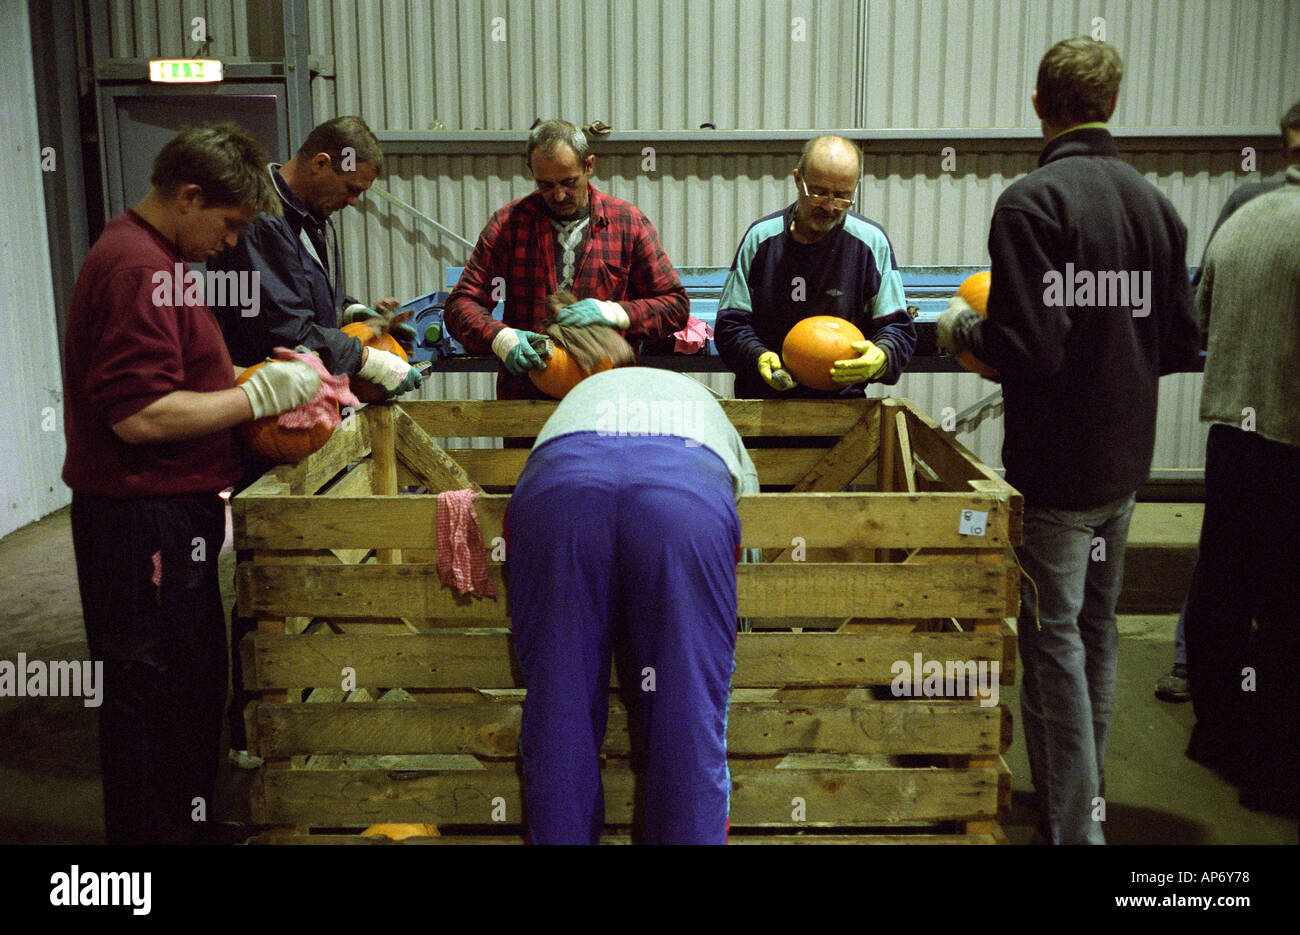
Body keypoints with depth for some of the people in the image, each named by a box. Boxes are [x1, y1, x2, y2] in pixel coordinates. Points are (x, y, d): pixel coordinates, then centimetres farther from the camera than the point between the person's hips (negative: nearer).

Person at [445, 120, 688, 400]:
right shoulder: (508, 222, 8)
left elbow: (676, 304, 8)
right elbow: (462, 304, 5)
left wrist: (613, 312, -10)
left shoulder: (628, 222, 8)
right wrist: (502, 338, -17)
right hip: (524, 396, 0)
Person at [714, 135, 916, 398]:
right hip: (762, 400, 1)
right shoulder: (760, 236, 5)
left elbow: (899, 329, 5)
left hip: (842, 400, -1)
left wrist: (880, 358, -18)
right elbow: (729, 325, 7)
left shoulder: (871, 241, 4)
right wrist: (759, 357, -14)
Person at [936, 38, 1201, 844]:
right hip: (1125, 461, 8)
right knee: (1098, 633, 19)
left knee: (1054, 644, 1)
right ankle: (1088, 800, 34)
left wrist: (961, 328, -4)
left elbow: (1026, 347, -23)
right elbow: (1183, 345, 9)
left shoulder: (1032, 202, -15)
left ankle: (1072, 828, 10)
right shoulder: (1156, 204, 7)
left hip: (1055, 467, -7)